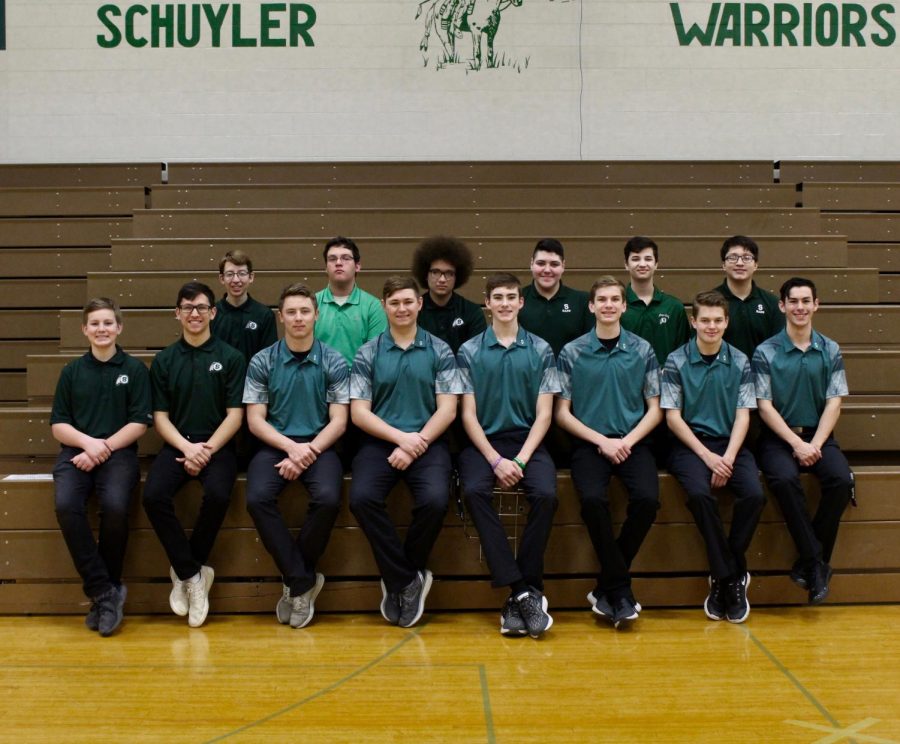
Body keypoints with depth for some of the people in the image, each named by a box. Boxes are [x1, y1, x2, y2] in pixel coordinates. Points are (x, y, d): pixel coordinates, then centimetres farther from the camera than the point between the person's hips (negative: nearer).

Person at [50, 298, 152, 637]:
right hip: (76, 451, 2)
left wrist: (104, 449, -11)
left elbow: (139, 423, 1)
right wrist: (87, 442, -10)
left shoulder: (134, 369, 6)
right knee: (66, 506, -29)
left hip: (119, 451, -2)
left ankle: (103, 590, -11)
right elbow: (58, 425, 10)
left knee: (115, 506, -32)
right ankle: (105, 591, -19)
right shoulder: (72, 371, 13)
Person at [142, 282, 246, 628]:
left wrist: (207, 450, -14)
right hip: (176, 445, 2)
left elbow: (235, 415, 0)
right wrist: (187, 447, -12)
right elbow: (160, 417, 6)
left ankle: (185, 570, -8)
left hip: (218, 446, -2)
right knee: (153, 496, -27)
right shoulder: (164, 360, 10)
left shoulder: (231, 357, 4)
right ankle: (192, 574, -11)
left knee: (218, 495, -32)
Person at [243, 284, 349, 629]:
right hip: (275, 445, 1)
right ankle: (302, 581, -13)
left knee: (328, 498, -30)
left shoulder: (334, 362, 3)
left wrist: (308, 452, -15)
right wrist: (291, 447, -15)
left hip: (319, 446, -1)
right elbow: (255, 420, 1)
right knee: (257, 498, -29)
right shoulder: (261, 362, 4)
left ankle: (295, 581, -7)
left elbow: (338, 422, -1)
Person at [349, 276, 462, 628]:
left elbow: (447, 410, 1)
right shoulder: (367, 354, 8)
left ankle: (398, 579, -3)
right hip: (380, 442, 1)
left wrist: (417, 444, -13)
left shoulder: (440, 351, 7)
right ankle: (409, 580, -11)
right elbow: (359, 412, 2)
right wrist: (401, 437, -12)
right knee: (362, 498, -28)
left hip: (428, 442, -1)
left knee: (434, 500, -29)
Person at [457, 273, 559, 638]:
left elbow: (543, 413, 3)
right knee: (474, 491, -31)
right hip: (484, 441, 0)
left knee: (546, 494, -29)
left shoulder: (540, 350, 7)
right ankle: (523, 591, -29)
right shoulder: (469, 352, 6)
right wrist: (496, 460, -13)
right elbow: (468, 414, 2)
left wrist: (521, 459, -12)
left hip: (527, 441, 0)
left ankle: (524, 589, -17)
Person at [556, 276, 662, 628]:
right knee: (593, 500, -31)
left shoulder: (642, 350, 7)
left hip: (633, 443, 1)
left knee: (647, 499, -27)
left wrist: (628, 441, -8)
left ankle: (607, 587, -9)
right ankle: (621, 588, -14)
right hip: (589, 443, -1)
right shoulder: (572, 352, 4)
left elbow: (655, 409, 9)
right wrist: (601, 441, -8)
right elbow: (562, 413, 4)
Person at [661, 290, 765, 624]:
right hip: (689, 444, -2)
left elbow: (743, 414, 4)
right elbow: (673, 417, -3)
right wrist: (707, 456, -13)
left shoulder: (740, 362, 7)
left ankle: (724, 578, -7)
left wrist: (728, 457, -12)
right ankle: (732, 578, -17)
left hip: (729, 444, 3)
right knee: (699, 493, -32)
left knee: (754, 494, -25)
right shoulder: (676, 362, 0)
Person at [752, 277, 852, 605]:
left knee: (841, 479, -27)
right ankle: (817, 563, -21)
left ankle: (809, 563, -14)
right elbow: (765, 406, -4)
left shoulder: (830, 351, 8)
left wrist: (815, 444, -13)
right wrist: (797, 443, -14)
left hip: (818, 436, 2)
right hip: (778, 437, -2)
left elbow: (833, 403, 2)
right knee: (784, 479, -33)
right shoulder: (765, 352, 0)